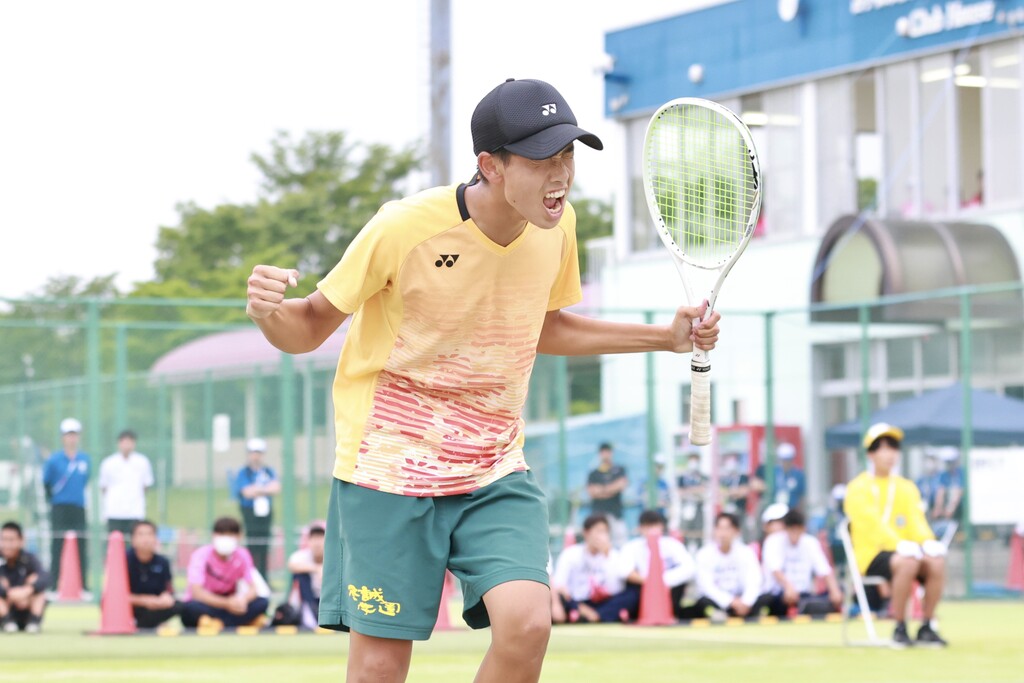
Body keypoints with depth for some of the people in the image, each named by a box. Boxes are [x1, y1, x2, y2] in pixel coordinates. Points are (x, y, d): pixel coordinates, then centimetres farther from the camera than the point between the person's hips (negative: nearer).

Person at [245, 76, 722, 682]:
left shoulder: (557, 226, -2)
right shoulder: (405, 228, -18)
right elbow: (308, 329, -7)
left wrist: (667, 336, 14)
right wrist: (271, 312, -31)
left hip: (497, 472, 4)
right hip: (390, 466, -4)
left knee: (527, 624, -19)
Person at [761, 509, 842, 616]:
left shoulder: (810, 543, 5)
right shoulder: (773, 542, -7)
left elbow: (825, 571, -4)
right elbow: (775, 570, -23)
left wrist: (834, 591, -24)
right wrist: (788, 586, -44)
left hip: (804, 593, 3)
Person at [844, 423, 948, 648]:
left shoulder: (907, 488, 17)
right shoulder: (858, 488, -1)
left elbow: (917, 520, 5)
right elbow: (872, 522, -16)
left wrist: (928, 543, -18)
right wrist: (901, 545, -31)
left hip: (902, 551, 5)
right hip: (870, 555, -5)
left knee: (937, 562, -26)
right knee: (907, 562, -36)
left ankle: (927, 627, -15)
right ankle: (900, 629, -26)